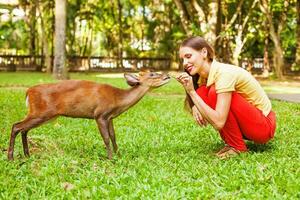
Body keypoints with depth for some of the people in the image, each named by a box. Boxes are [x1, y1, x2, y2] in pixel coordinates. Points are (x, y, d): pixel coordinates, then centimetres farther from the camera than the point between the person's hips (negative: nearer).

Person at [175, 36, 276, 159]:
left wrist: (191, 91, -30)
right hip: (246, 125, 8)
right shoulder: (203, 75, -1)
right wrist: (195, 107, -14)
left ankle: (237, 147, -10)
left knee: (214, 92, -25)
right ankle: (231, 142, 2)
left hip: (265, 126, -8)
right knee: (201, 93, -8)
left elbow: (218, 122, -32)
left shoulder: (224, 73, -26)